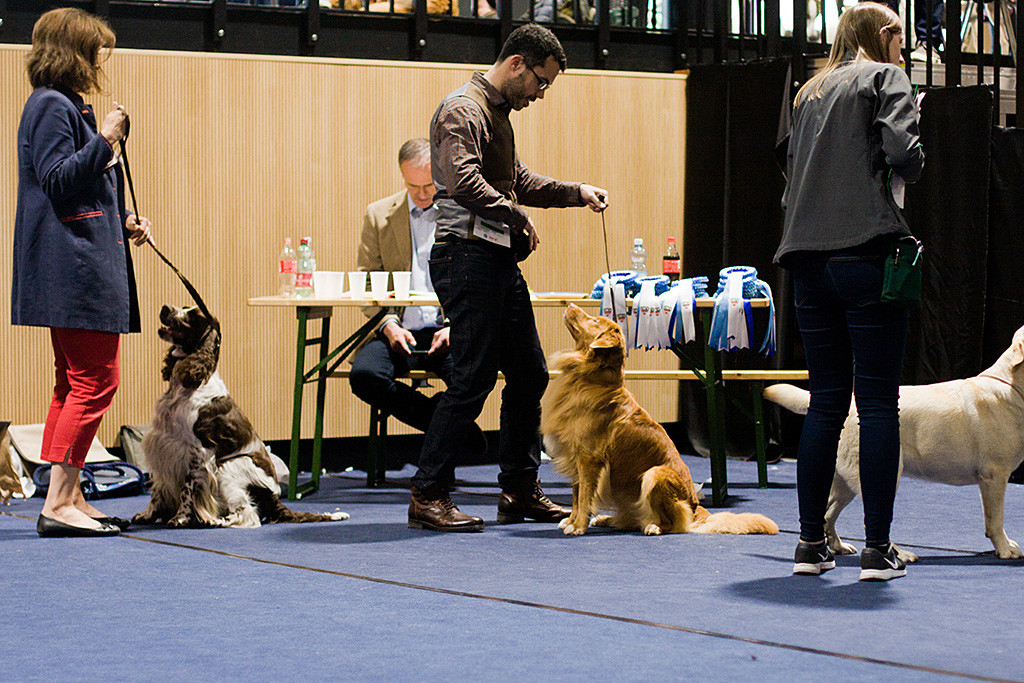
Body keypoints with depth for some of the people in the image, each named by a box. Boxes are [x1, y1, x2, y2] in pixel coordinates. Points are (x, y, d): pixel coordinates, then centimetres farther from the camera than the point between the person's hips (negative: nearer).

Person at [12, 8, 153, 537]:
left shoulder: (67, 106, 21)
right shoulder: (51, 106, -11)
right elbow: (56, 180, -20)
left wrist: (123, 222, 15)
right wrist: (104, 141, -20)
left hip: (81, 266, 11)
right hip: (76, 268, -11)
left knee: (75, 383, 11)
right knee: (95, 381, -12)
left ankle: (68, 498, 13)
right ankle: (58, 503, -12)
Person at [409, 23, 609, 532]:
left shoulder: (499, 110, 20)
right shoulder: (464, 109, -11)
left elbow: (517, 181, 28)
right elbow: (465, 181, -24)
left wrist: (577, 193, 17)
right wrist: (519, 218, -15)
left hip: (500, 260, 10)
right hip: (467, 255, -10)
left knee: (529, 374, 12)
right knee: (473, 377, -10)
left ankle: (520, 490, 20)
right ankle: (428, 495, -5)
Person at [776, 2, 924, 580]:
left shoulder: (811, 91, 21)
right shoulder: (886, 78, 2)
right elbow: (902, 150, -12)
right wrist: (915, 166, 7)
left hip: (810, 260, 6)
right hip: (867, 252, -6)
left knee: (825, 402, 11)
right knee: (879, 404, -4)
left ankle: (811, 543, 11)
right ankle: (878, 548, -5)